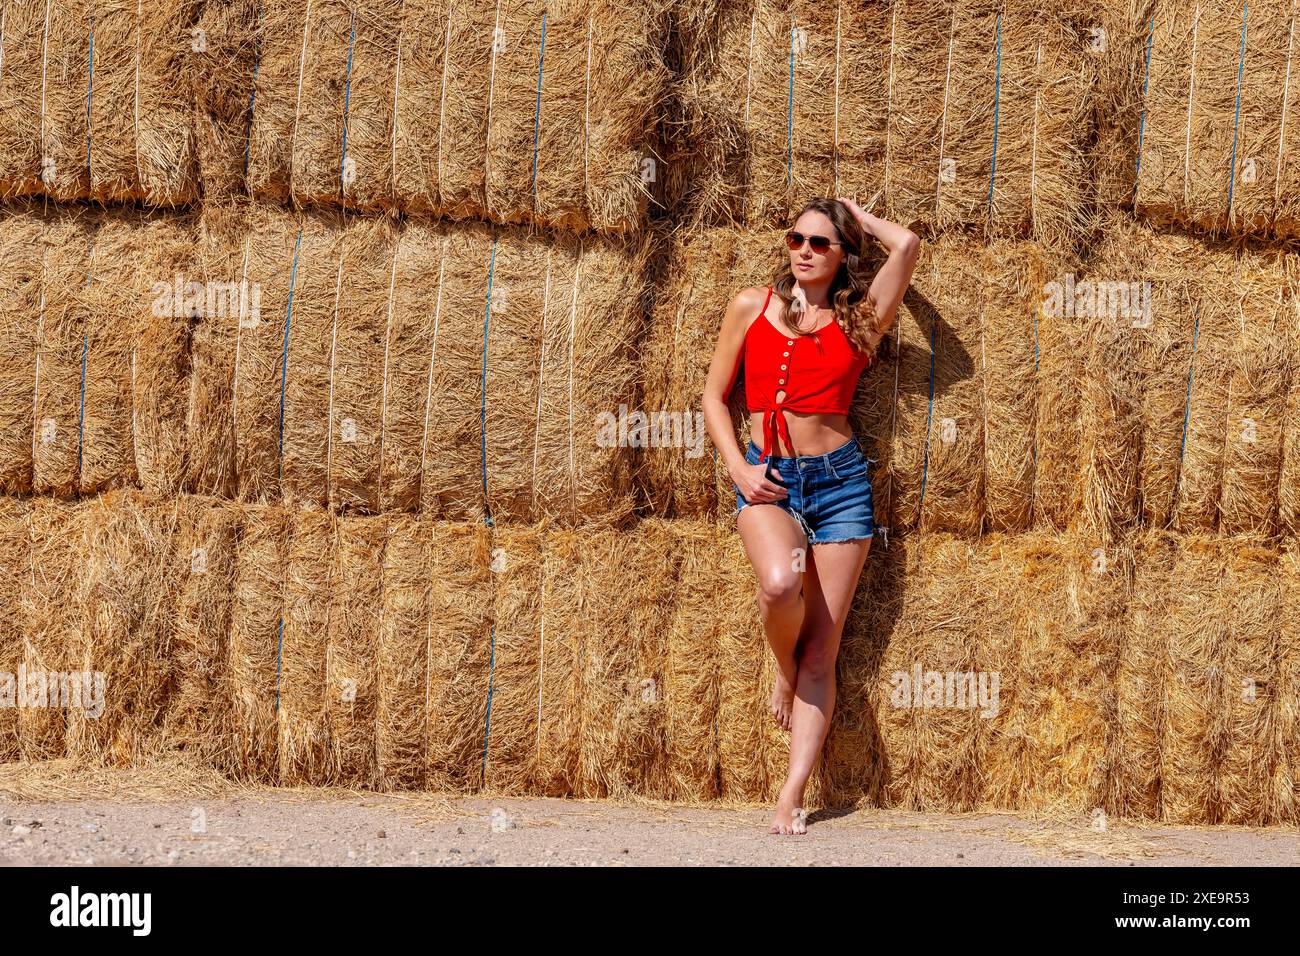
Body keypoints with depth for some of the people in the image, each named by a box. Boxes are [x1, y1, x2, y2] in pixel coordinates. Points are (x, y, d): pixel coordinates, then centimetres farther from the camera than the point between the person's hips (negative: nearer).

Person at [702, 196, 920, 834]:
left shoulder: (859, 319, 7)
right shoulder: (752, 306, 10)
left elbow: (907, 245, -2)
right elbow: (715, 395, 12)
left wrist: (855, 214, 14)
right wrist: (737, 467, -2)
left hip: (838, 479, 0)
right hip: (767, 480, 0)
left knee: (822, 649, -5)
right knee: (780, 585, -32)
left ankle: (793, 795, -3)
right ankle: (783, 666, 2)